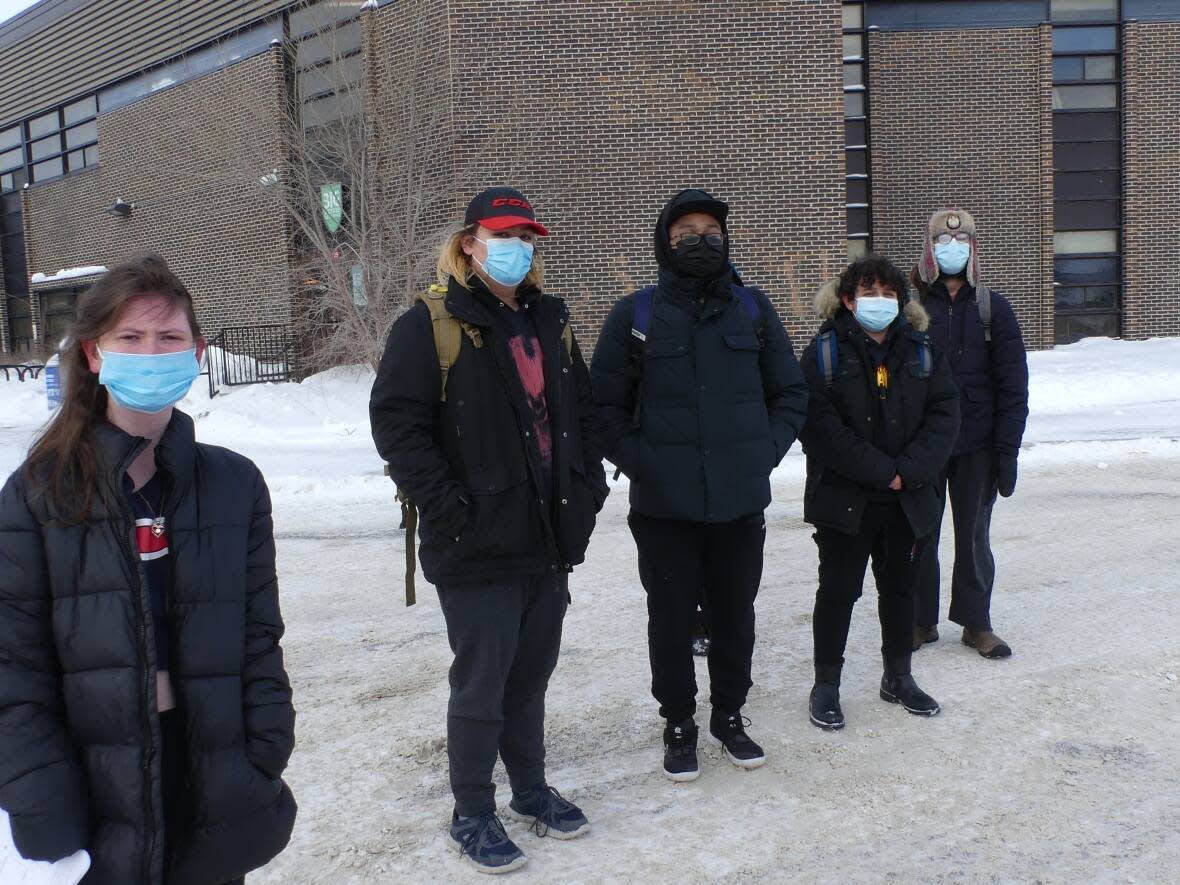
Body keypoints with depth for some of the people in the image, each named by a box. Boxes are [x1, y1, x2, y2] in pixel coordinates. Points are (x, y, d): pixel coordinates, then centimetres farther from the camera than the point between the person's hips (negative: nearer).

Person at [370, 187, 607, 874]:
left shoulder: (550, 321, 12)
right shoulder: (432, 324, -8)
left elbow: (582, 410, 19)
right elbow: (396, 423, -14)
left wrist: (588, 487, 8)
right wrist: (449, 507, -18)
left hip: (552, 539, 6)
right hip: (479, 546, -6)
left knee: (531, 675, 18)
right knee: (481, 683, 5)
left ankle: (531, 788, 36)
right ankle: (473, 814, 23)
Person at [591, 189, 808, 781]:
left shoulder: (753, 309, 6)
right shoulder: (635, 314, -1)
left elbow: (791, 392, 11)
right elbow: (604, 403, 1)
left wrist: (765, 453, 0)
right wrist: (638, 462, -9)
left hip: (741, 500, 2)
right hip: (663, 505, -2)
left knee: (735, 613, 14)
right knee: (671, 617, 9)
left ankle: (729, 715, 35)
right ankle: (679, 723, 28)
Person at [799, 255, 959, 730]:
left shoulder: (920, 350, 5)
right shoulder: (826, 350, -8)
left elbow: (943, 413, 0)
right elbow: (819, 424, -17)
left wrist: (910, 469, -15)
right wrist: (881, 471, -17)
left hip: (908, 498, 4)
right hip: (844, 498, -4)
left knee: (900, 586, 17)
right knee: (839, 589, 4)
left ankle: (898, 676, 34)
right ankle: (825, 684, 18)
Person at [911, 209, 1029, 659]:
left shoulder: (992, 308, 3)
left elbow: (1013, 385, 1)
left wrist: (1007, 449, -5)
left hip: (977, 447, 1)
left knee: (974, 535, 10)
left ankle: (976, 622, 23)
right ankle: (921, 620, 21)